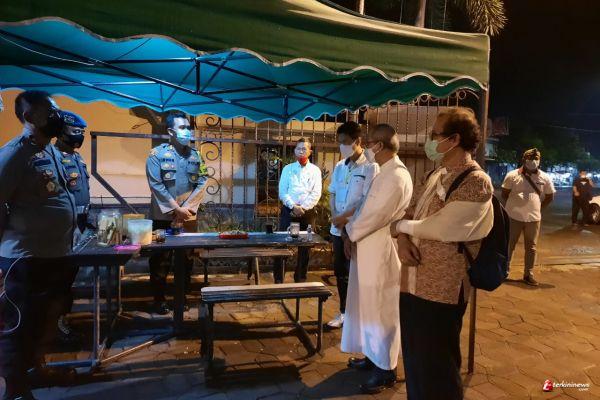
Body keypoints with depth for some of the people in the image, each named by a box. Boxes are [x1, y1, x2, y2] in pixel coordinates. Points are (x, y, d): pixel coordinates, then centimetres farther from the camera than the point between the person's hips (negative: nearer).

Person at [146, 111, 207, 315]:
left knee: (187, 258, 10)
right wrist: (177, 209, -15)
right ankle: (159, 299, 19)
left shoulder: (195, 155, 7)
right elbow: (156, 186, -11)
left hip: (189, 216, 4)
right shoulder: (157, 154, -4)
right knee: (161, 259, 5)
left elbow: (202, 183, 3)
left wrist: (187, 208, -9)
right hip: (164, 217, -3)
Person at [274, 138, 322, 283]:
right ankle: (278, 278, 9)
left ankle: (300, 278, 19)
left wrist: (303, 208, -14)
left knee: (305, 247, 5)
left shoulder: (315, 170, 5)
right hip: (288, 210, 0)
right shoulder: (287, 169, 7)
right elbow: (282, 191, -1)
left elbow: (316, 194, -4)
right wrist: (293, 206, -14)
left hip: (307, 212, 0)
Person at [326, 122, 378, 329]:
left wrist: (343, 217, -12)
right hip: (338, 228, 6)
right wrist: (334, 216, -3)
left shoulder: (370, 167, -9)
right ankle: (344, 312, 27)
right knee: (340, 271, 13)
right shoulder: (339, 166, 11)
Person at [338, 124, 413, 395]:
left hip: (381, 252, -10)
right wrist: (351, 229, 0)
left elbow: (376, 215, -23)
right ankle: (374, 356, 35)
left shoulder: (396, 176, -20)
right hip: (370, 249, 10)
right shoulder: (385, 173, 14)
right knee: (370, 307, 19)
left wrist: (350, 232, -9)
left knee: (381, 310, 2)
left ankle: (386, 369, 17)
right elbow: (367, 208, 14)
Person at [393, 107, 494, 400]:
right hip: (413, 282, 8)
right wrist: (402, 239, -10)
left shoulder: (476, 182, -15)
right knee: (414, 359, 21)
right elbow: (407, 212, 11)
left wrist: (399, 226, -7)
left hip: (442, 289, -8)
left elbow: (441, 228, -23)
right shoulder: (435, 175, 11)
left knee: (436, 365, 10)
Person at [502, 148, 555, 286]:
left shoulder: (545, 178, 1)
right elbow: (504, 194, 4)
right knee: (509, 245, 6)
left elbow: (550, 196, 12)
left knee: (531, 247, 8)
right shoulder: (512, 175, -5)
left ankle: (528, 274, 19)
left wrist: (538, 208, 6)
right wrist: (514, 206, 4)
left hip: (534, 218, 2)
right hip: (514, 217, -2)